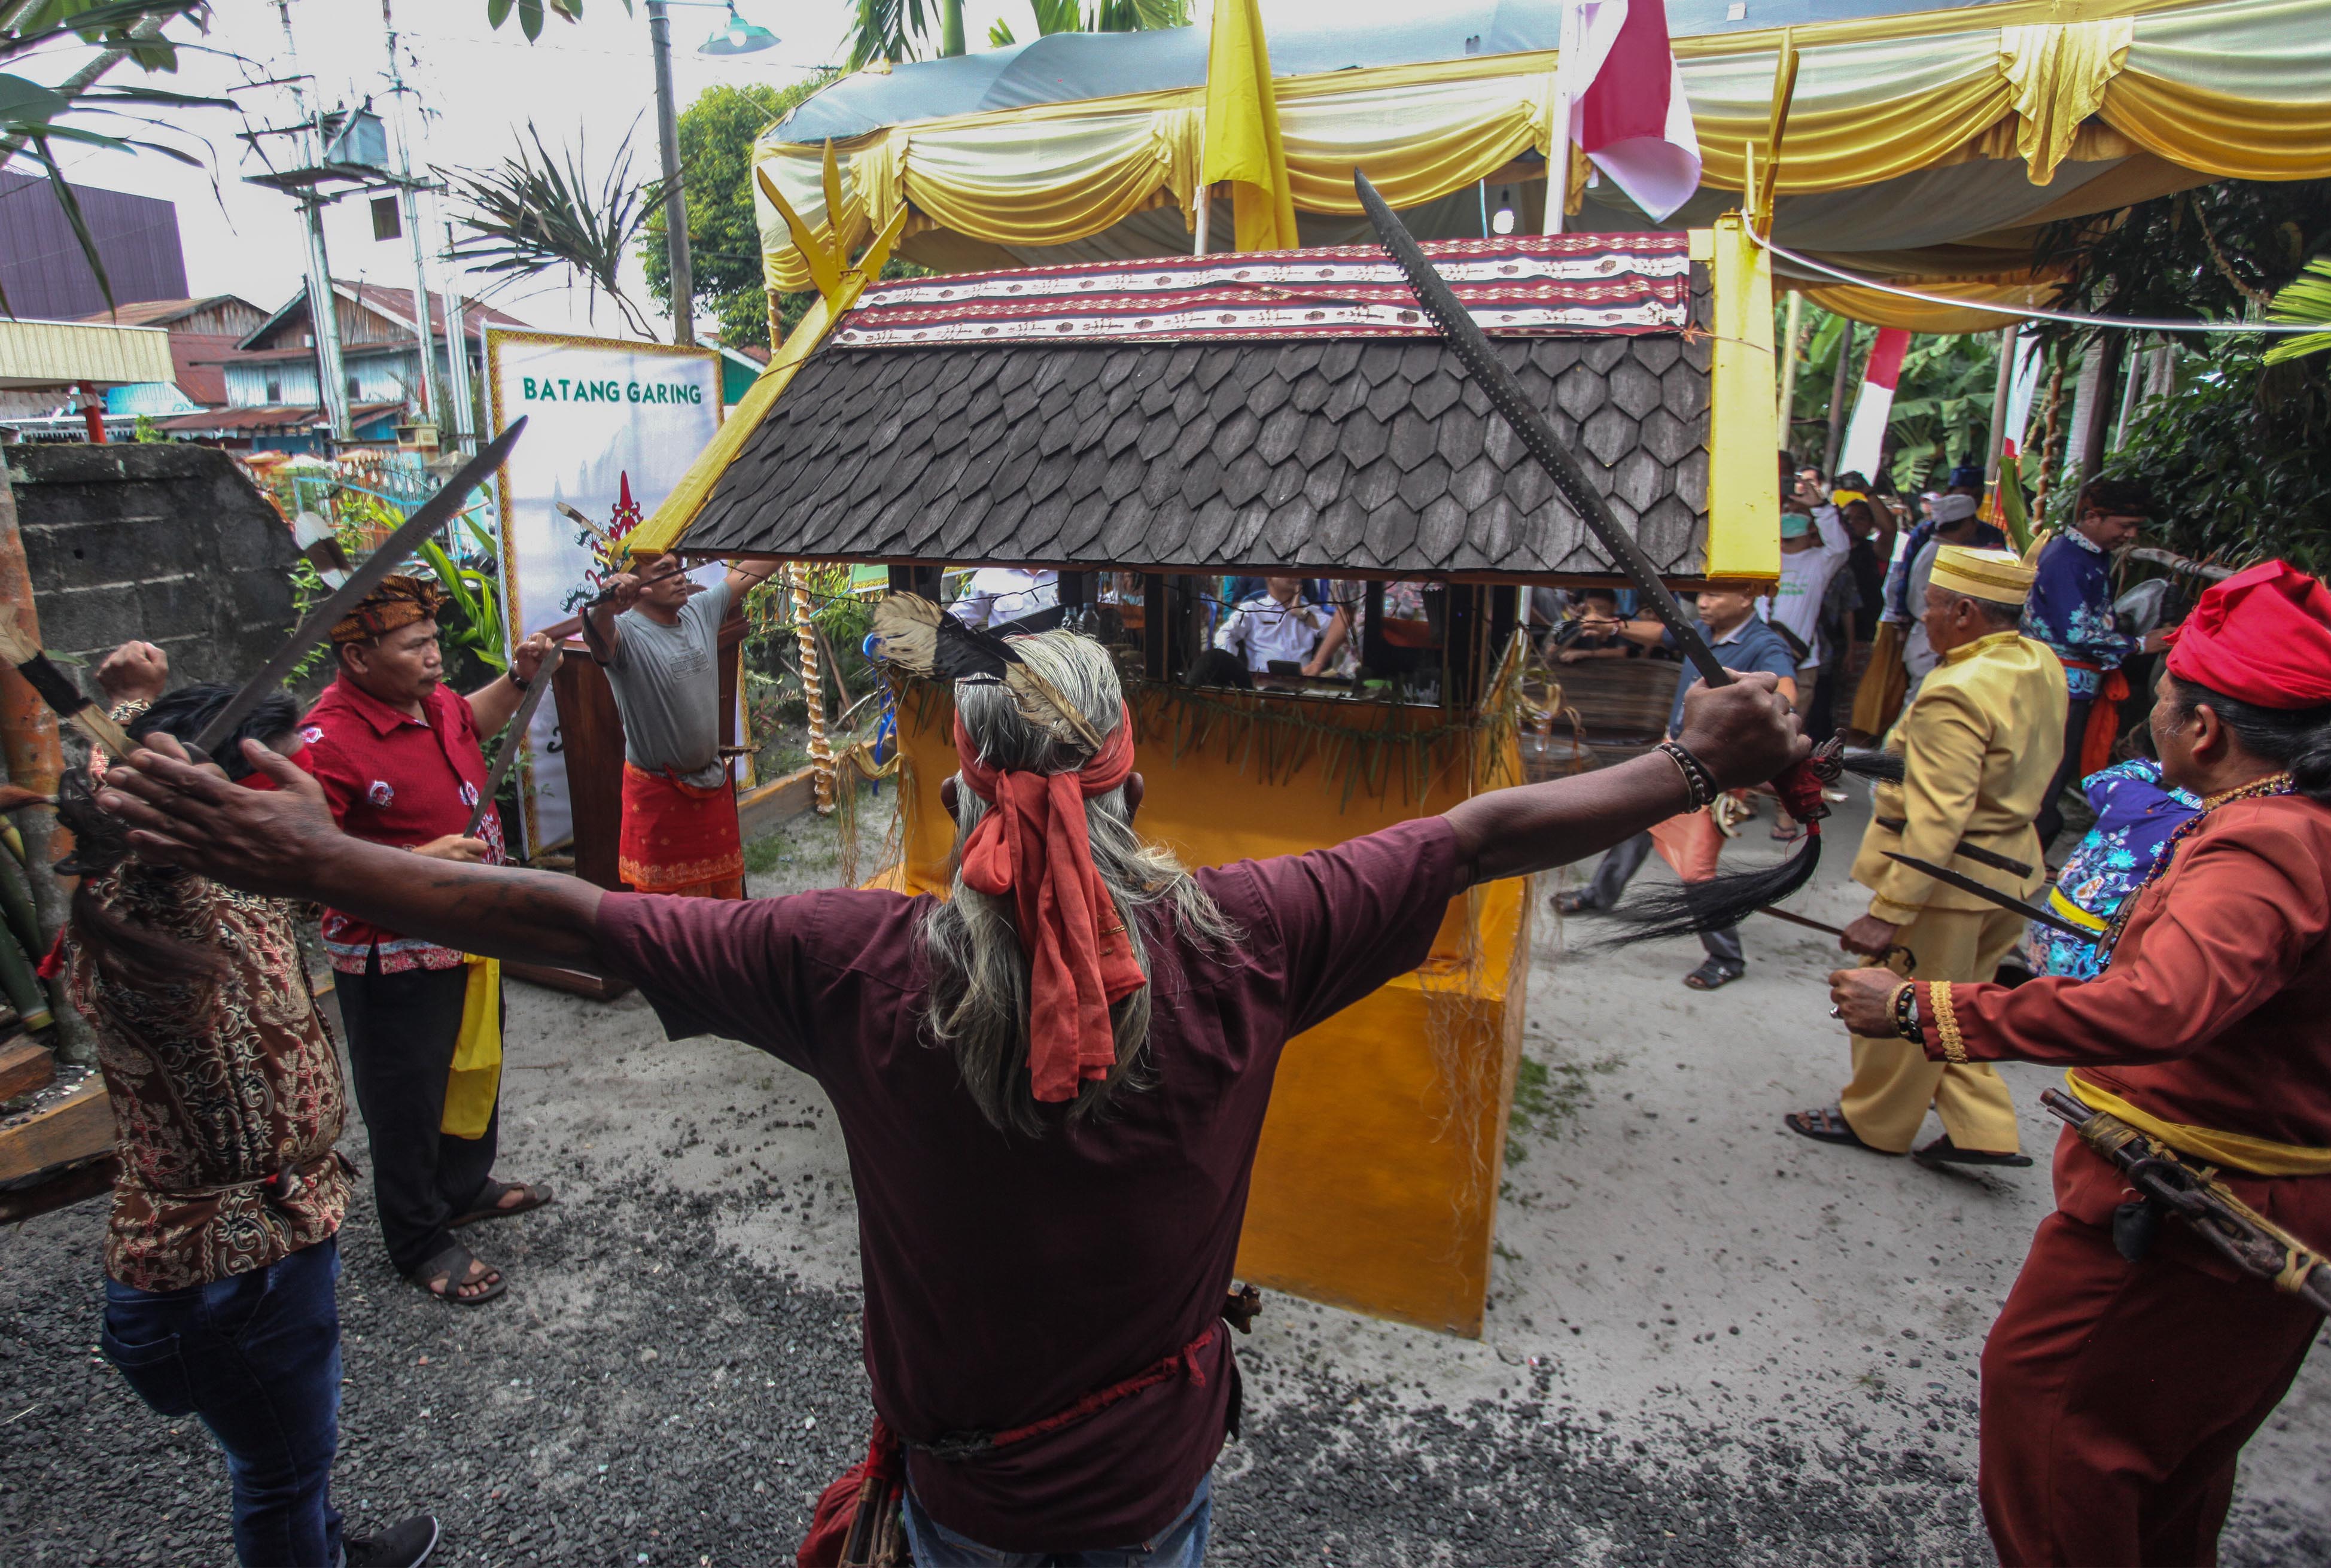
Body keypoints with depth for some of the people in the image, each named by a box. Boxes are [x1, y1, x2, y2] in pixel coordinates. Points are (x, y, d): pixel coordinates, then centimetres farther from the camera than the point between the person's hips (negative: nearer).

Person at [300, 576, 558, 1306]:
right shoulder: (329, 742, -26)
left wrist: (518, 677, 12)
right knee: (408, 1102, 10)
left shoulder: (430, 698, -1)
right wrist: (419, 862, -33)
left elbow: (472, 720, 25)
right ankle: (421, 1241, 31)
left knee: (476, 1067, 26)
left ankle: (466, 1185, 50)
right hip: (396, 962, -9)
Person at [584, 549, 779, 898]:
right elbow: (598, 633, -42)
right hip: (659, 790, -6)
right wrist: (605, 607, -64)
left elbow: (754, 569, 6)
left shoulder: (701, 610, 0)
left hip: (714, 781, 6)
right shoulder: (625, 633, -20)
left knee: (727, 892, 18)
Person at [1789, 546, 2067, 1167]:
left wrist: (1888, 912, -26)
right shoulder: (2041, 665, 3)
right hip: (2010, 868, 9)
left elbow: (1937, 821, -28)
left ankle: (1873, 1121, 27)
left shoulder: (1955, 695, -25)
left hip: (1948, 880, -9)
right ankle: (1984, 1130, 27)